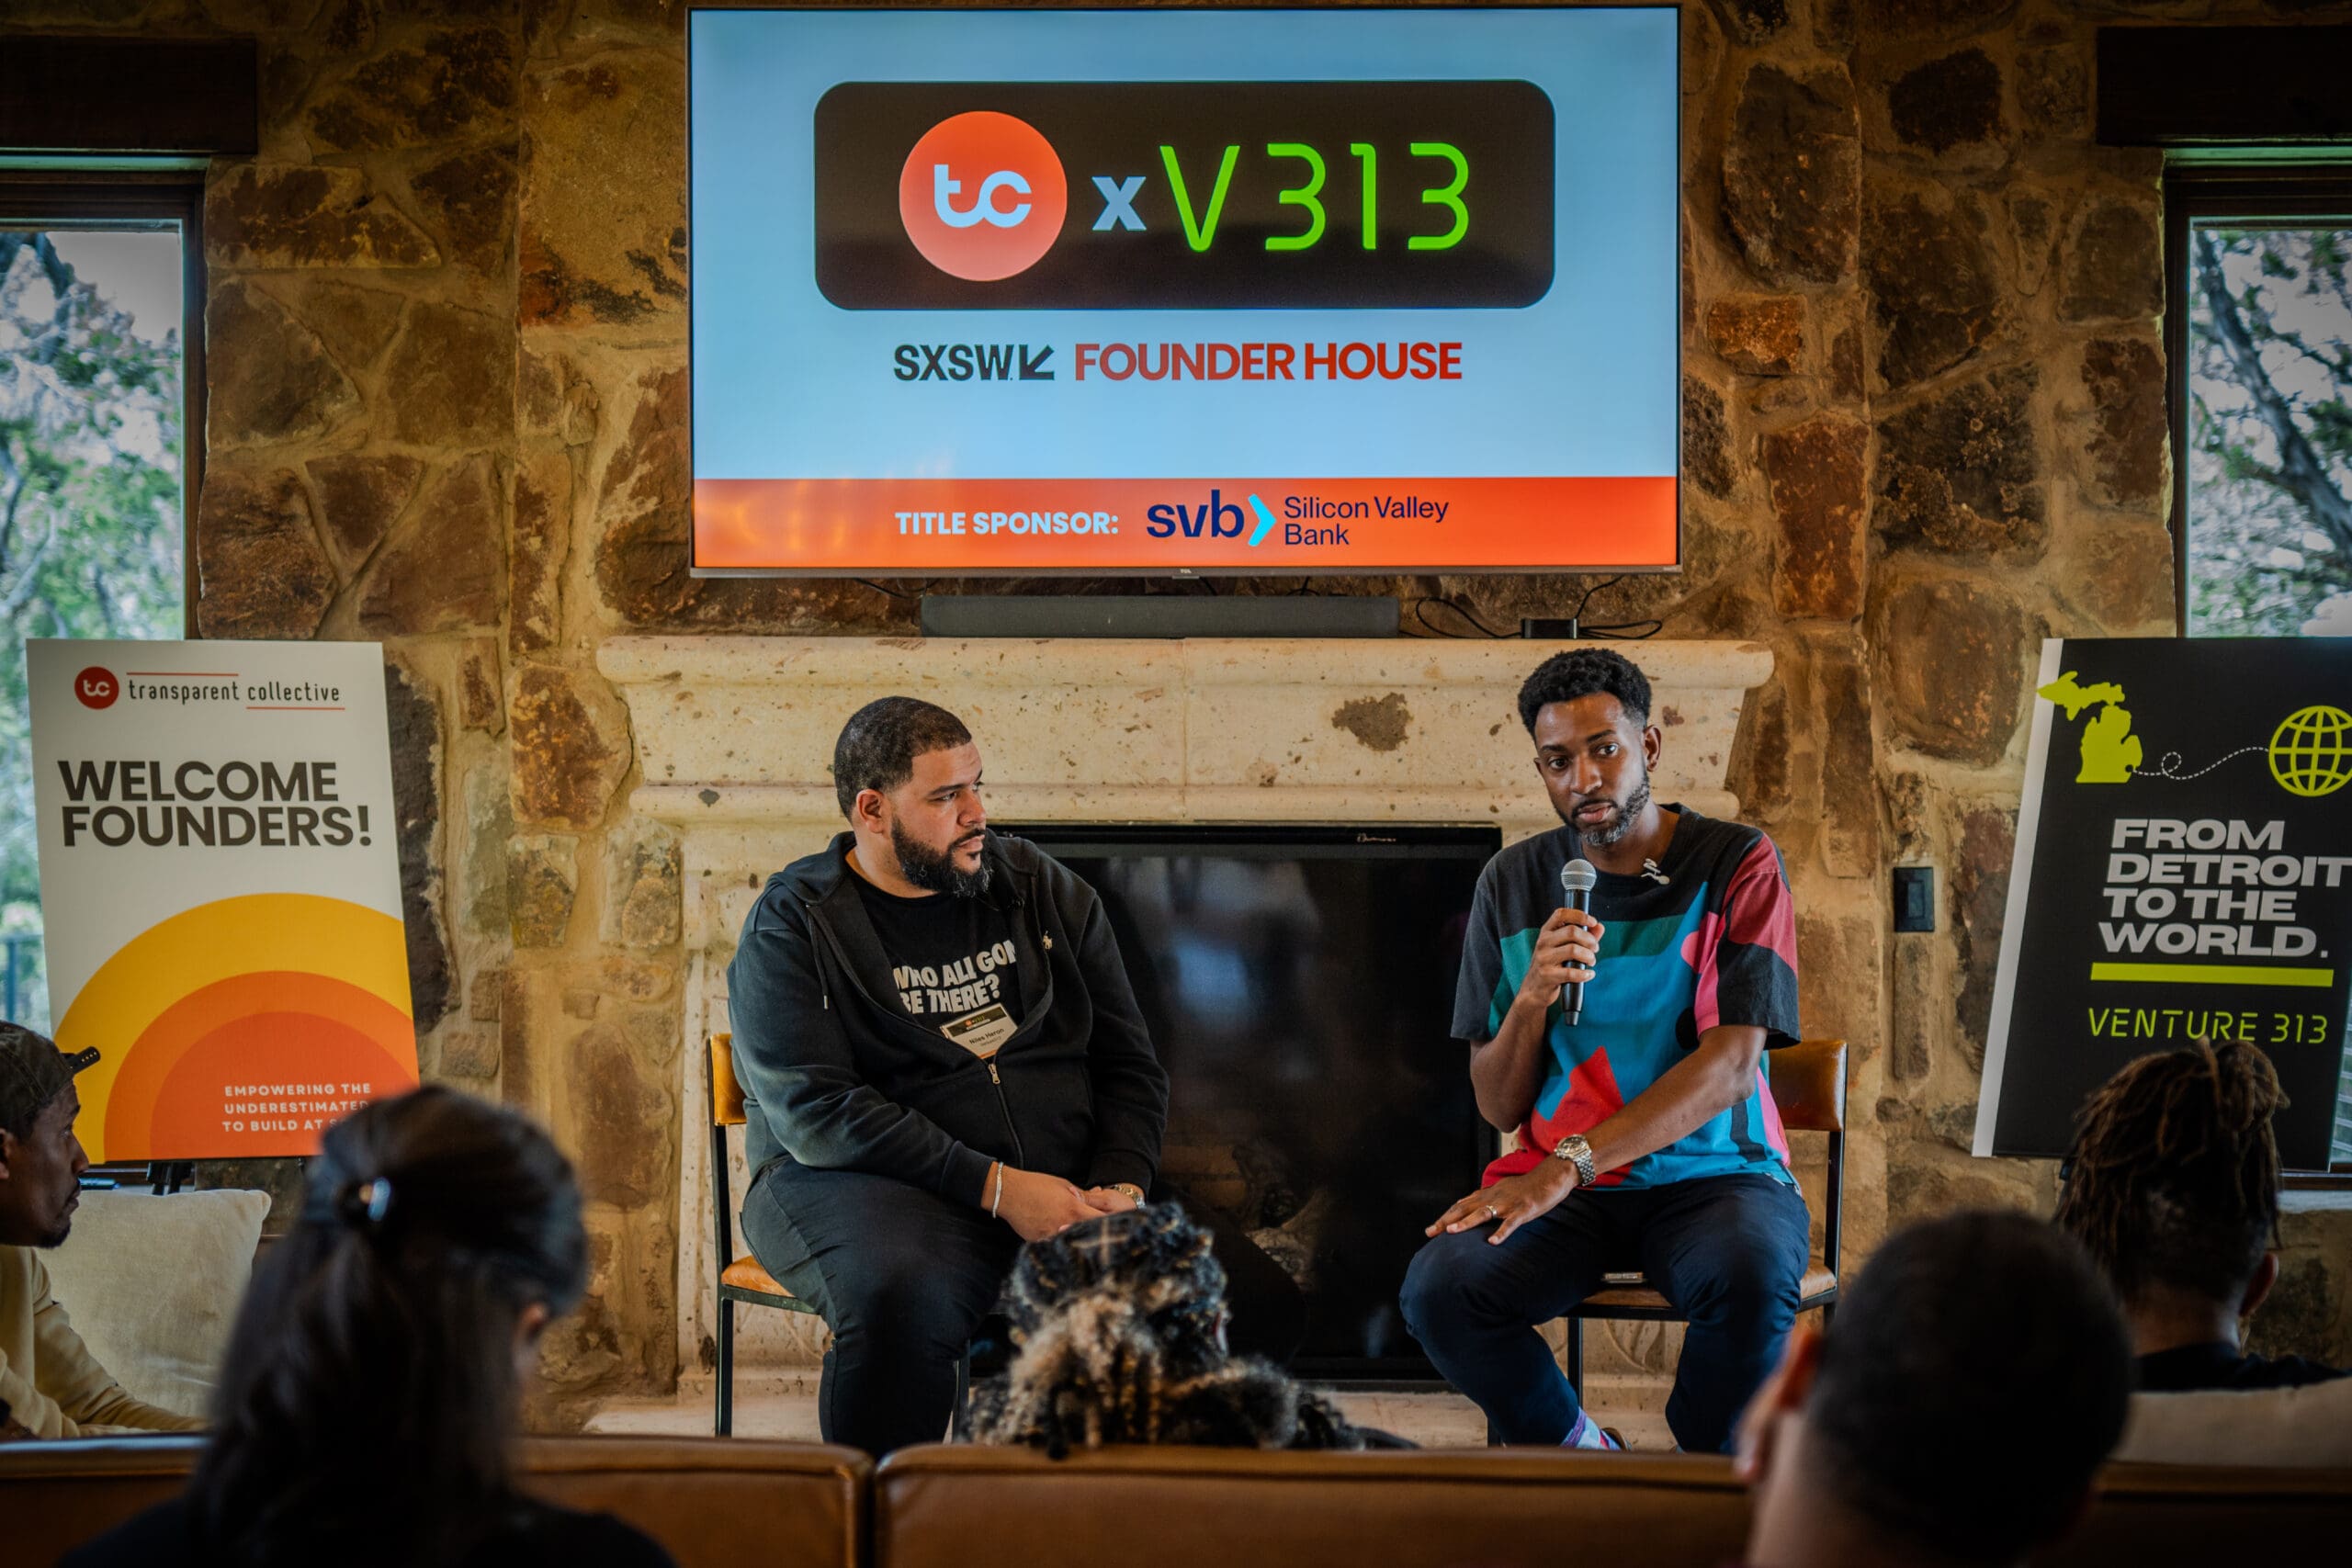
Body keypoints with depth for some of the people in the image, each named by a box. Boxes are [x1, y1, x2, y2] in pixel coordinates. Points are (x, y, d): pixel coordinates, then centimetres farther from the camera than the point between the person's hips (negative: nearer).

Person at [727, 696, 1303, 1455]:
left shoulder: (1046, 892, 15)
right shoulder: (793, 925, 0)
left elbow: (1129, 1064, 17)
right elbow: (815, 1109, -12)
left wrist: (1122, 1185, -5)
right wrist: (993, 1187, -19)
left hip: (1069, 1184, 4)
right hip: (877, 1184, -4)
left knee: (1262, 1306, -18)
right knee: (905, 1303, -41)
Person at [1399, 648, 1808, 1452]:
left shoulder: (1735, 864, -2)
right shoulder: (1514, 883, 7)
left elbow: (1730, 1066, -13)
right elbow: (1499, 1107, 7)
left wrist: (1571, 1163, -23)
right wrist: (1532, 998, -14)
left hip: (1711, 1170, -2)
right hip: (1561, 1182, 2)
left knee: (1753, 1278, -36)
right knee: (1438, 1288, -28)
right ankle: (1581, 1450, -1)